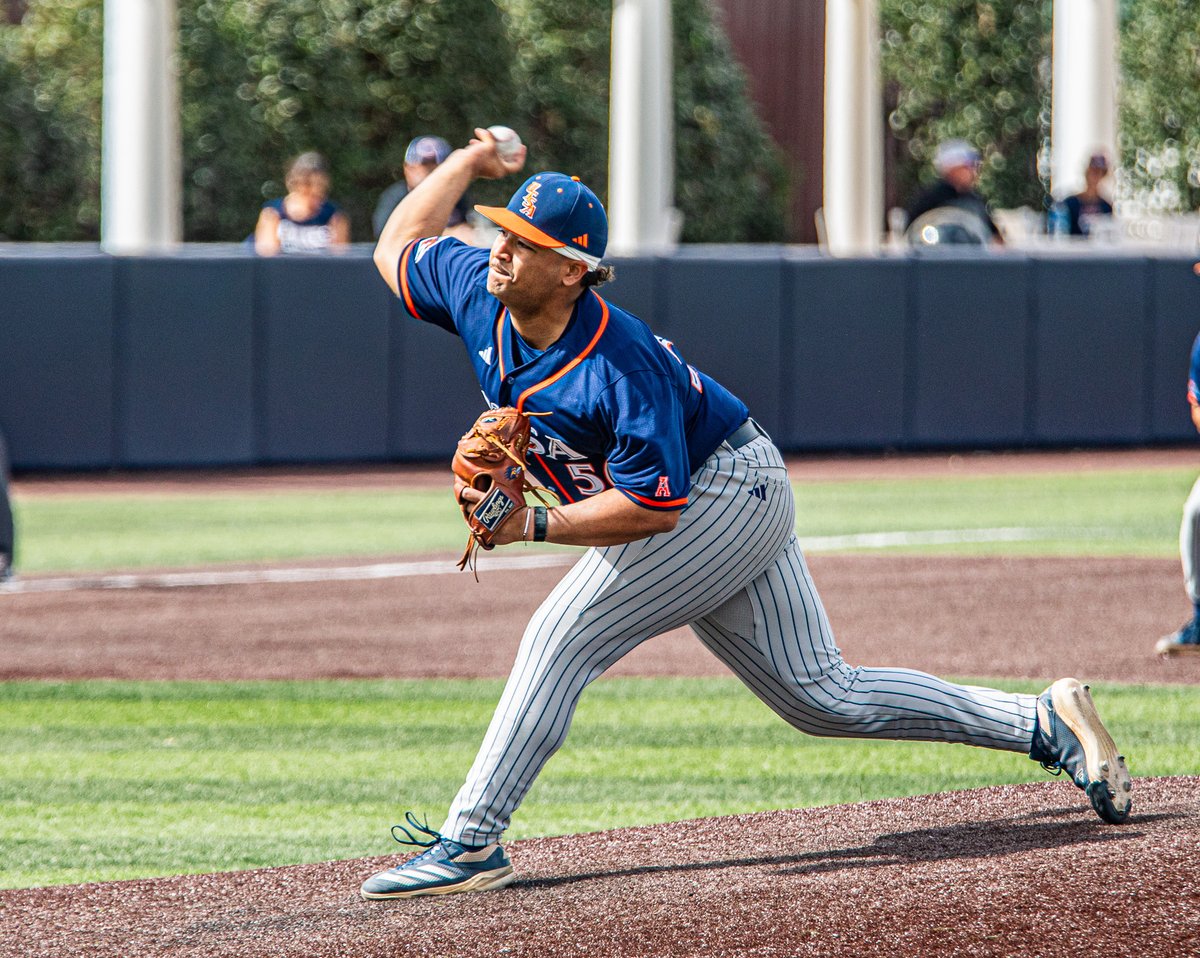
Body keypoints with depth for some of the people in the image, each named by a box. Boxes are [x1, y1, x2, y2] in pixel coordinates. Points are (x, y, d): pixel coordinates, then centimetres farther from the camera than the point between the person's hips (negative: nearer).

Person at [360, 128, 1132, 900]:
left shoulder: (620, 366, -32)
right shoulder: (479, 294, -9)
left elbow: (652, 508, -31)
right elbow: (398, 246, 10)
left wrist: (533, 526, -33)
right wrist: (469, 162, 9)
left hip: (726, 493, -9)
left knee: (562, 637, -18)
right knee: (824, 698, 9)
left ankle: (470, 845, -16)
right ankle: (1046, 724, 16)